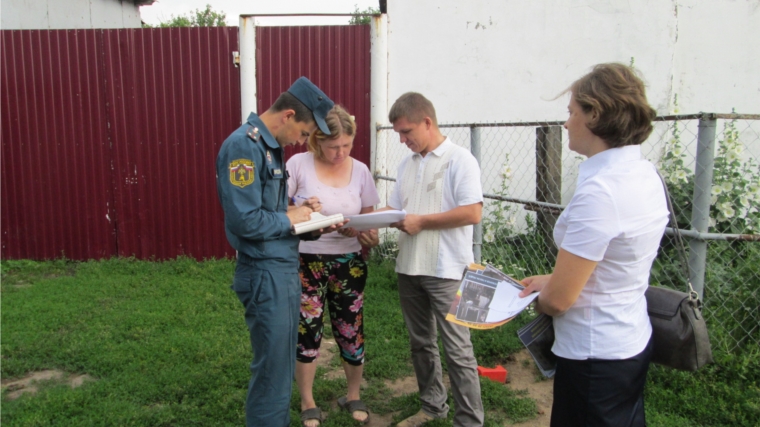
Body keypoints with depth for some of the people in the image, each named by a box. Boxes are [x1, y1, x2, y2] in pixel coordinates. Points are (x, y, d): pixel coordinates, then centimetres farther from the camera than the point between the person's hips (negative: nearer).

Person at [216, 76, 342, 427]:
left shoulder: (269, 146, 12)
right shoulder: (243, 145, -18)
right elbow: (244, 220, -26)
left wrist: (311, 224, 4)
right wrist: (289, 219, -11)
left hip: (285, 269, 9)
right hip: (265, 273, -9)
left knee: (283, 367, 19)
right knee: (272, 370, 3)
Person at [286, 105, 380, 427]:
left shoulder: (360, 171, 1)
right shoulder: (299, 164, -8)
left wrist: (370, 237, -13)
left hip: (348, 263, 3)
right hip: (306, 263, -2)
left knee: (352, 332, 8)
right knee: (307, 332, 4)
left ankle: (353, 397, 33)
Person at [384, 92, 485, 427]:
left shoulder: (459, 160, -10)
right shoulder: (407, 165, 13)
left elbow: (473, 212, -20)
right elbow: (394, 209, 16)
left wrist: (422, 221, -17)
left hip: (446, 271, -7)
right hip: (409, 268, 8)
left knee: (457, 349, 0)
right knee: (421, 343, 18)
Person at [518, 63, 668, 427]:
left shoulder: (599, 191, -28)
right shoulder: (646, 174, 1)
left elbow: (558, 299, -23)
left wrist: (538, 295, -2)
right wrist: (552, 279, 8)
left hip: (596, 356, -9)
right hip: (632, 342, 9)